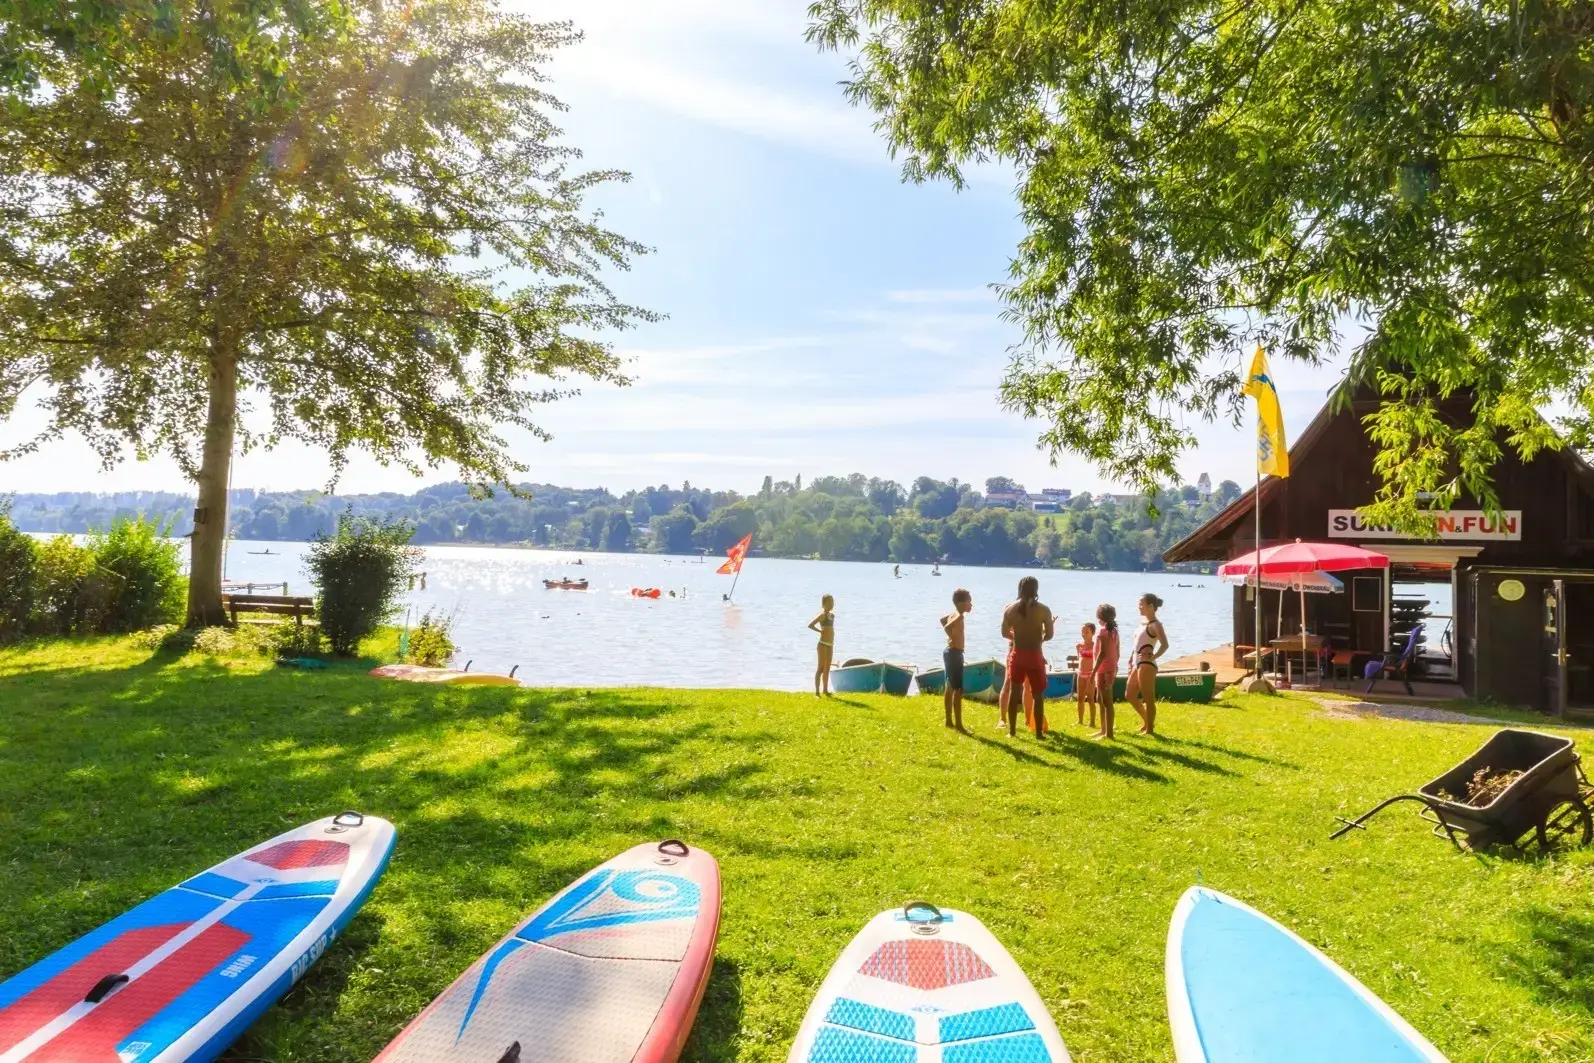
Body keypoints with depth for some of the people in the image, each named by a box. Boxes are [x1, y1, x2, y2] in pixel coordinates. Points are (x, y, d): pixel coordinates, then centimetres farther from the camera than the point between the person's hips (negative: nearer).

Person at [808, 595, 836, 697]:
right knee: (821, 668, -6)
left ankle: (826, 690, 22)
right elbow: (810, 625, -21)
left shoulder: (832, 615, 14)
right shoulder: (822, 615, -11)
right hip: (823, 644, -8)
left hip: (830, 645, 8)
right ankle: (817, 691, -3)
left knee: (827, 668, 13)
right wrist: (820, 631, -12)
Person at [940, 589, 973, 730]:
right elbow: (947, 627, -36)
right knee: (958, 690, -8)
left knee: (950, 688, 16)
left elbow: (942, 620, 30)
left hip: (951, 653, 10)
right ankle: (958, 724, -7)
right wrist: (954, 639, -22)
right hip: (955, 653, -10)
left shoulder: (953, 614, 10)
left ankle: (949, 720, 24)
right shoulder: (959, 616, -18)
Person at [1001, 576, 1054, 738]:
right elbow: (1049, 634, -6)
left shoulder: (1010, 609, -1)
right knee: (1038, 694, 8)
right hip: (1034, 656, -2)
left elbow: (1004, 633, 6)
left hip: (1017, 655, 3)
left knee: (1014, 691, 14)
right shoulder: (1043, 610, -9)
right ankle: (1039, 732, 9)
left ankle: (1012, 730, 17)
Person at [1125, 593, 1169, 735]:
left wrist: (1153, 657, -20)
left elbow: (1165, 645, -23)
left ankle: (1150, 729, 7)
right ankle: (1147, 720, 29)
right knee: (1129, 695, 15)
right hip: (1138, 664, 10)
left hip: (1146, 665, -10)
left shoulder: (1155, 624, -11)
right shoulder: (1143, 622, 16)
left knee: (1148, 698, -2)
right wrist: (1131, 661, 18)